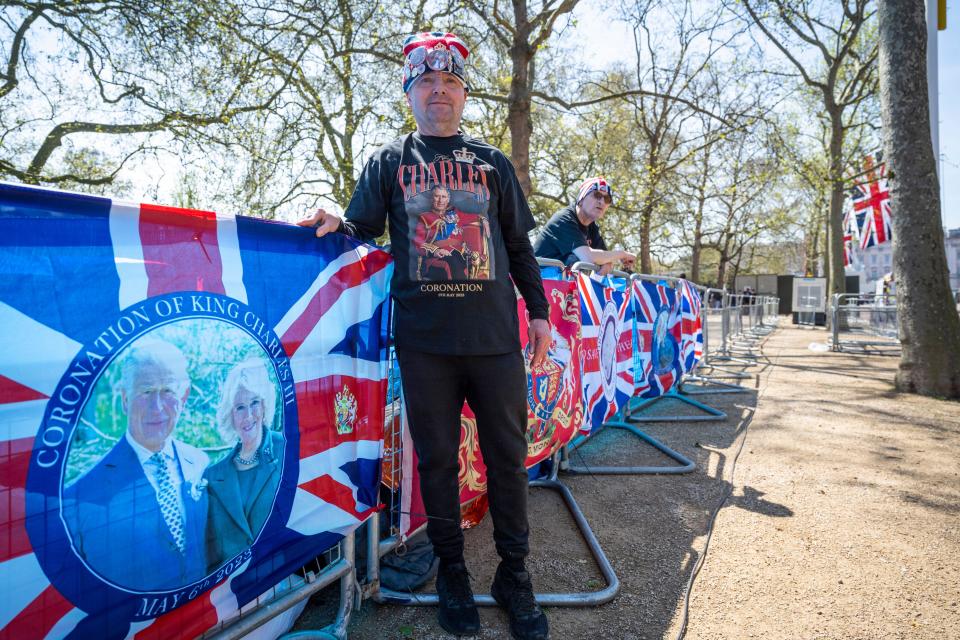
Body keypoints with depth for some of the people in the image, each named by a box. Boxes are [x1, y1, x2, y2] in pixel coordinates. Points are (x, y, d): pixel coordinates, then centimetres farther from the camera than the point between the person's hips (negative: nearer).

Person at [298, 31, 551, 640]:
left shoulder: (492, 162, 16)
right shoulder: (389, 162, 14)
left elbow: (519, 245, 15)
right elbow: (364, 227, 9)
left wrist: (540, 311, 9)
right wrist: (338, 223, -14)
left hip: (496, 336, 1)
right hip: (424, 339, -1)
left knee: (507, 455, 6)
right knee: (437, 458, 7)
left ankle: (515, 575, 24)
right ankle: (452, 572, 26)